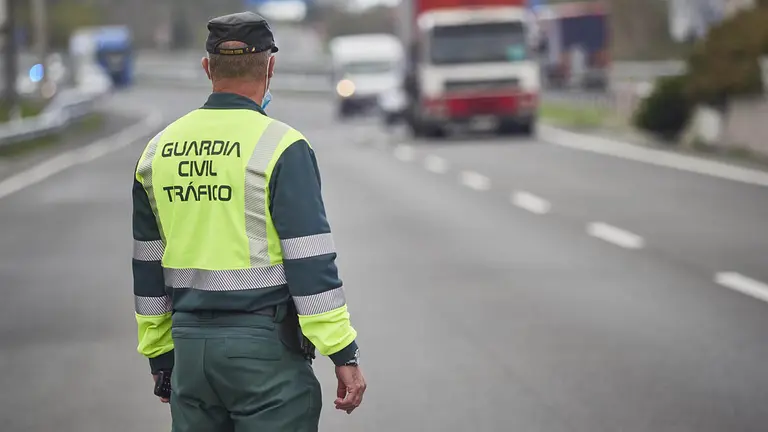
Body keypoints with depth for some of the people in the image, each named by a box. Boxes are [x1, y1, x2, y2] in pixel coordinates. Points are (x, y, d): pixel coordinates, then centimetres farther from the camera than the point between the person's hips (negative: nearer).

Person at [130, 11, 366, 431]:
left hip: (190, 348, 5)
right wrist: (344, 355, -8)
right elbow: (311, 263, -13)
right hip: (264, 349, -5)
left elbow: (147, 268, 14)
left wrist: (161, 358, 22)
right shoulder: (281, 147, -10)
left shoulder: (159, 149, 8)